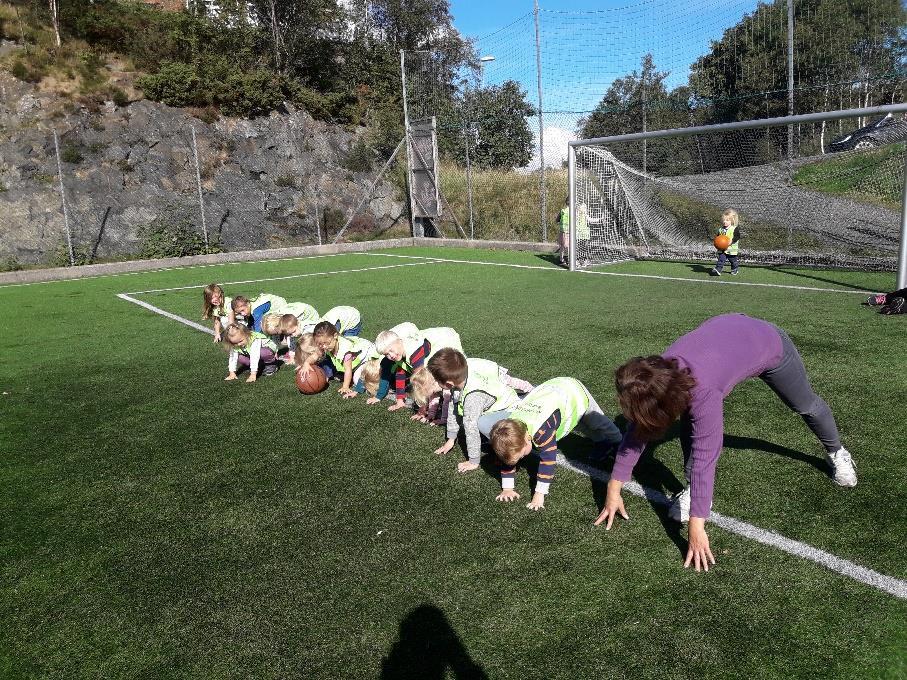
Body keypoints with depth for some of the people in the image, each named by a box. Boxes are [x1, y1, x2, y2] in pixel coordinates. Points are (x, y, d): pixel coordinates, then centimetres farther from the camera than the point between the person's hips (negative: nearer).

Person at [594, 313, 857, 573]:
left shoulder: (702, 391, -45)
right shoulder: (657, 375, -27)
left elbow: (704, 457, -45)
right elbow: (636, 432, -18)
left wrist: (696, 527, -44)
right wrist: (613, 490, -16)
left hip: (769, 342, -4)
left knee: (806, 405, 22)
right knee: (690, 421, -16)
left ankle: (836, 452, 52)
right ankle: (694, 488, 0)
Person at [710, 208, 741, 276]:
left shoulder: (735, 229, -9)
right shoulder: (721, 229, 7)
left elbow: (737, 237, -16)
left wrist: (731, 241, -29)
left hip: (732, 249, -3)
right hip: (722, 249, 3)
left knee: (734, 261, 14)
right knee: (720, 260, -9)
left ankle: (735, 269, 35)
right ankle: (718, 269, -16)